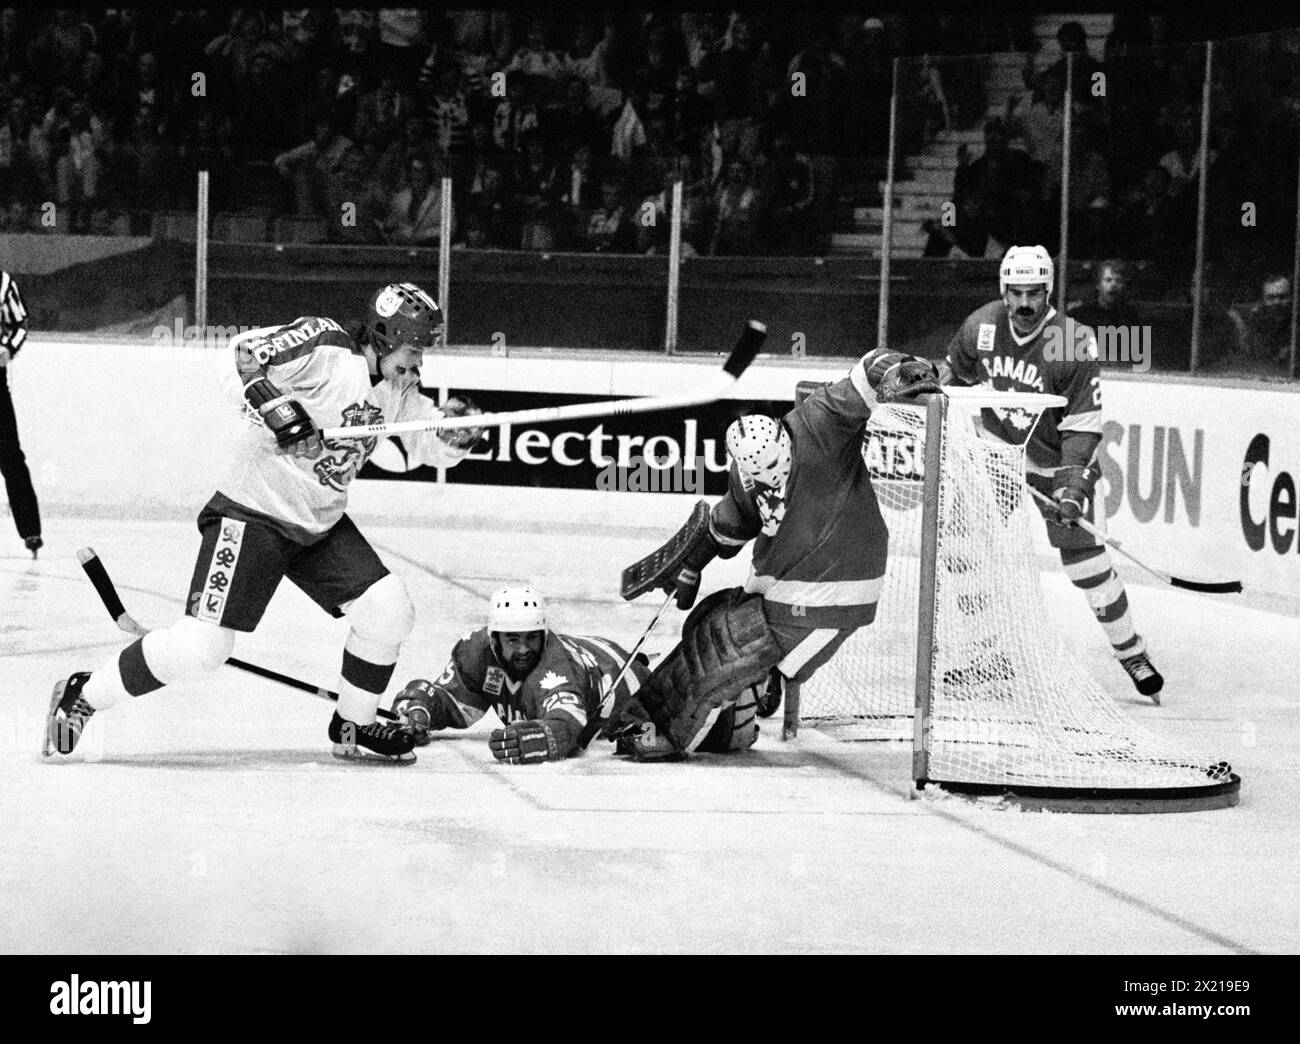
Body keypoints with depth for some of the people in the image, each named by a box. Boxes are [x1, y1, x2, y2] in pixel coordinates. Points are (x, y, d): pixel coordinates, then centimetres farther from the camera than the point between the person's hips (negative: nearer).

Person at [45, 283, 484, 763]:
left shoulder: (396, 387, 7)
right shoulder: (325, 346, -17)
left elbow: (433, 445, 13)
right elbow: (245, 350, -25)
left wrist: (458, 430, -8)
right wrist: (274, 406, -36)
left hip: (320, 524, 8)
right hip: (254, 512, -8)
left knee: (389, 612, -3)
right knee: (201, 646, -16)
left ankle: (352, 729, 18)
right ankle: (82, 696, 1)